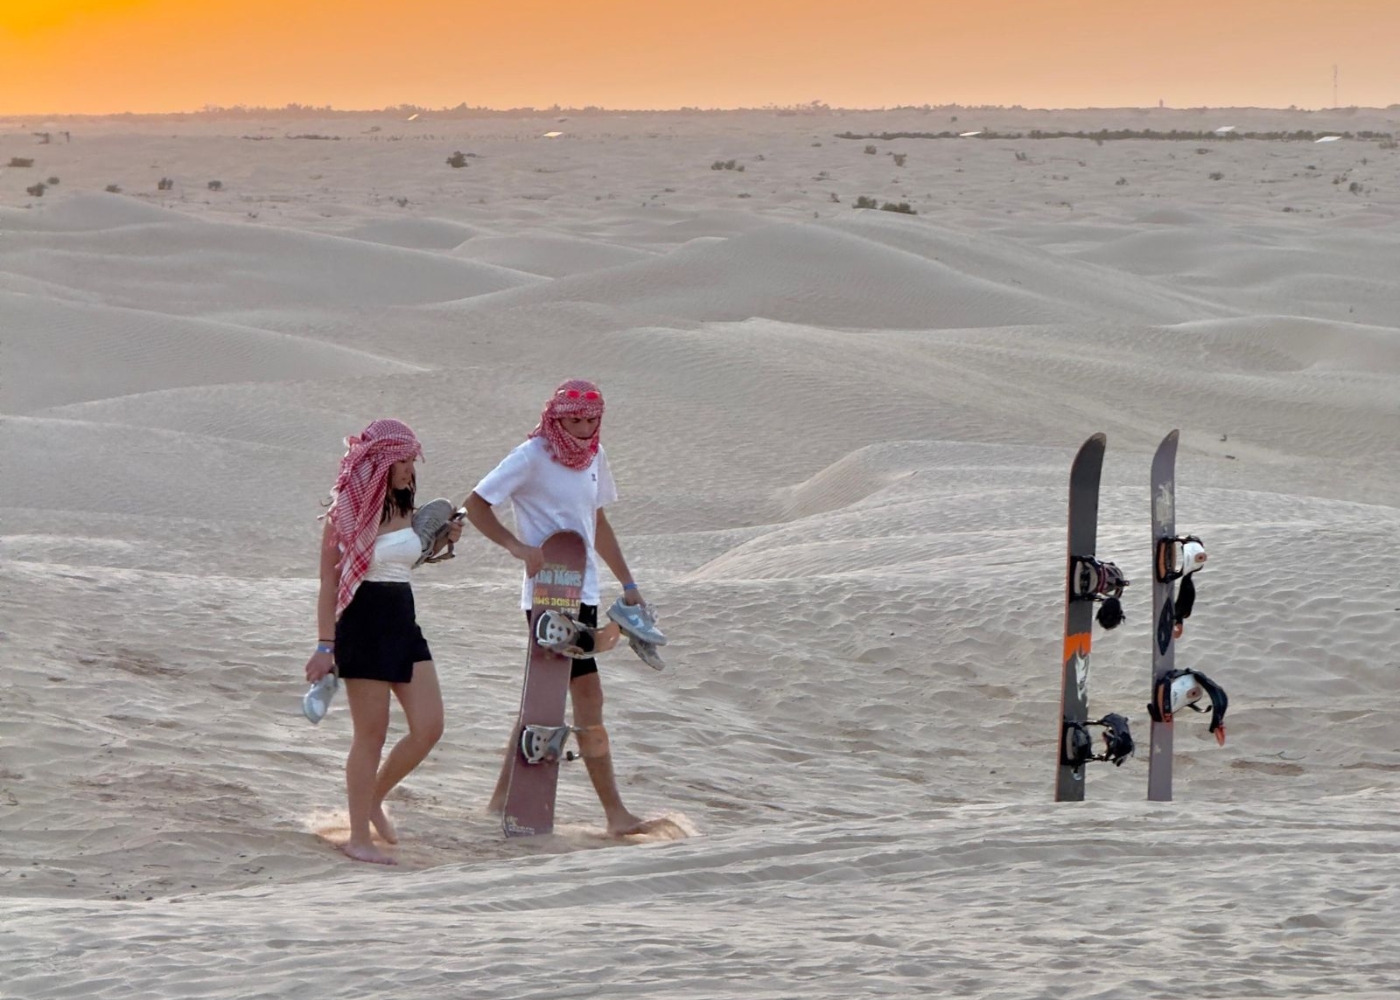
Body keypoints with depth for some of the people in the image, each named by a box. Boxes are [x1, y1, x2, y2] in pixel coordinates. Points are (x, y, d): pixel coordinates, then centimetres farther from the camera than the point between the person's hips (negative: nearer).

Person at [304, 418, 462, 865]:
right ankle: (359, 836, 8)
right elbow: (329, 582, -9)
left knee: (429, 727, 1)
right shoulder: (347, 511, -9)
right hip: (361, 623, -7)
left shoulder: (405, 509, 10)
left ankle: (374, 798, 24)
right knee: (372, 733, -2)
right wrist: (325, 645, -14)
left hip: (402, 622, 7)